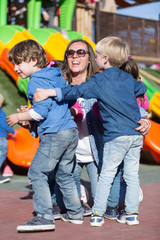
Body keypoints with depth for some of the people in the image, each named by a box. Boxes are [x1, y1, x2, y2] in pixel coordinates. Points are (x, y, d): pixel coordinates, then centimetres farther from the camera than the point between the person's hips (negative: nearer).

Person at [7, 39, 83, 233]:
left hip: (54, 135, -9)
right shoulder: (58, 77, 19)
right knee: (65, 175, 18)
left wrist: (19, 117, -4)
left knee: (37, 173, -6)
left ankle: (44, 217, -12)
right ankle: (75, 213, 25)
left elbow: (41, 110, -17)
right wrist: (30, 116, 25)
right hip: (71, 131, 10)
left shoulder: (36, 81, -9)